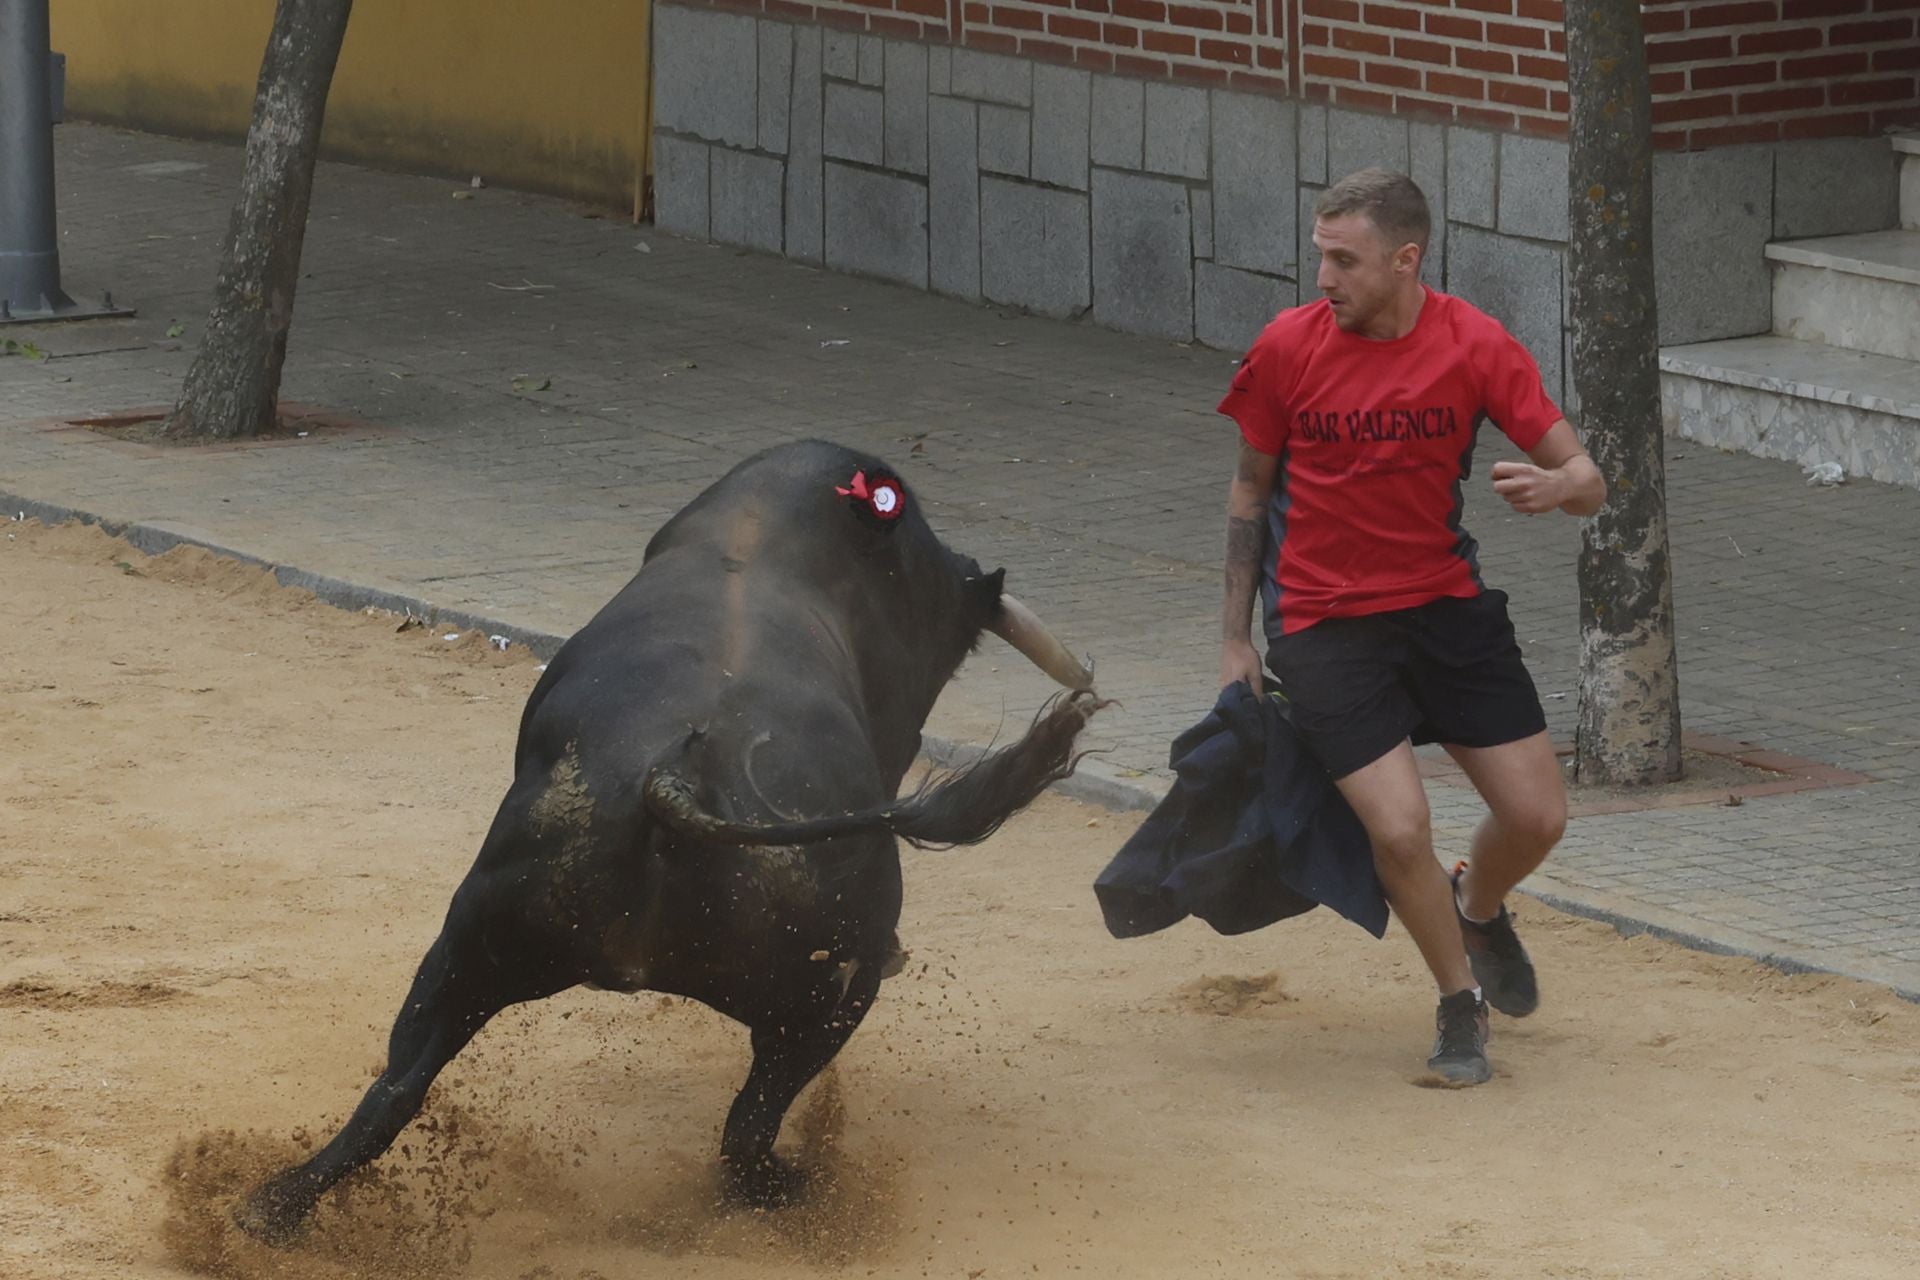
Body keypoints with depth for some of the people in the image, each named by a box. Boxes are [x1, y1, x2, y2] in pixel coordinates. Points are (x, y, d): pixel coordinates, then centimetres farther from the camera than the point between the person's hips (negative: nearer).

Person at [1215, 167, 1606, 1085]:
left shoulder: (1475, 346, -10)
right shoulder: (1288, 347, -9)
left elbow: (1587, 480, -7)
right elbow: (1250, 490, 5)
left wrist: (1556, 486, -33)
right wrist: (1236, 638, 6)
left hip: (1447, 605, 2)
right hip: (1324, 623, -2)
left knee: (1537, 817, 0)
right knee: (1399, 831, -15)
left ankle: (1478, 907, 37)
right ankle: (1459, 1001, 12)